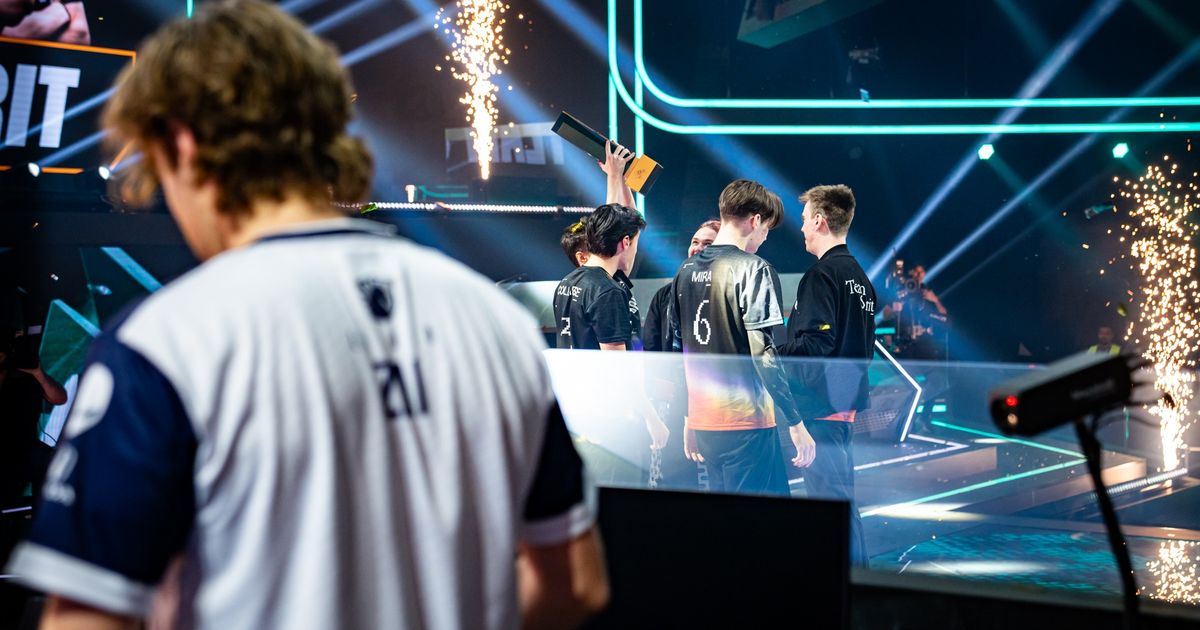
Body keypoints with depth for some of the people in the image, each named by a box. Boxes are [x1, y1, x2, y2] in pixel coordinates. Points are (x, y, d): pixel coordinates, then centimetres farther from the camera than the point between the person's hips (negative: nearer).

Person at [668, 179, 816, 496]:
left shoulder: (686, 272, 11)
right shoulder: (753, 269, -11)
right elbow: (764, 354, -17)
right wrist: (796, 423, -12)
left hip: (703, 421, 8)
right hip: (746, 422, -8)